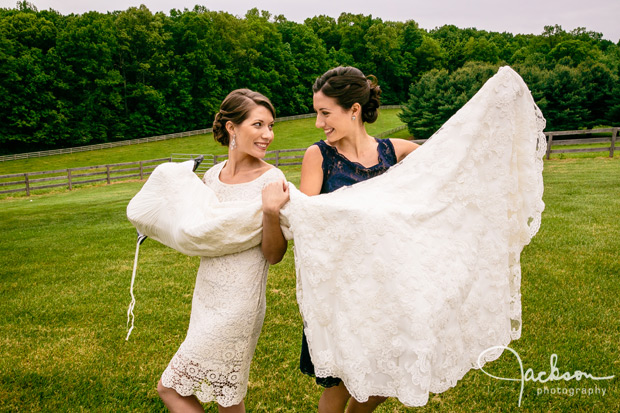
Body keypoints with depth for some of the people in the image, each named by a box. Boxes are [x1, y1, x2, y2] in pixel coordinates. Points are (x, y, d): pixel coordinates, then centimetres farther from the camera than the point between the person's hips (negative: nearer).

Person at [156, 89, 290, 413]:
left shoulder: (271, 180, -14)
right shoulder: (212, 175, 4)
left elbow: (274, 255, -14)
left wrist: (271, 212, -29)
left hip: (237, 305, -6)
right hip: (207, 298, 6)